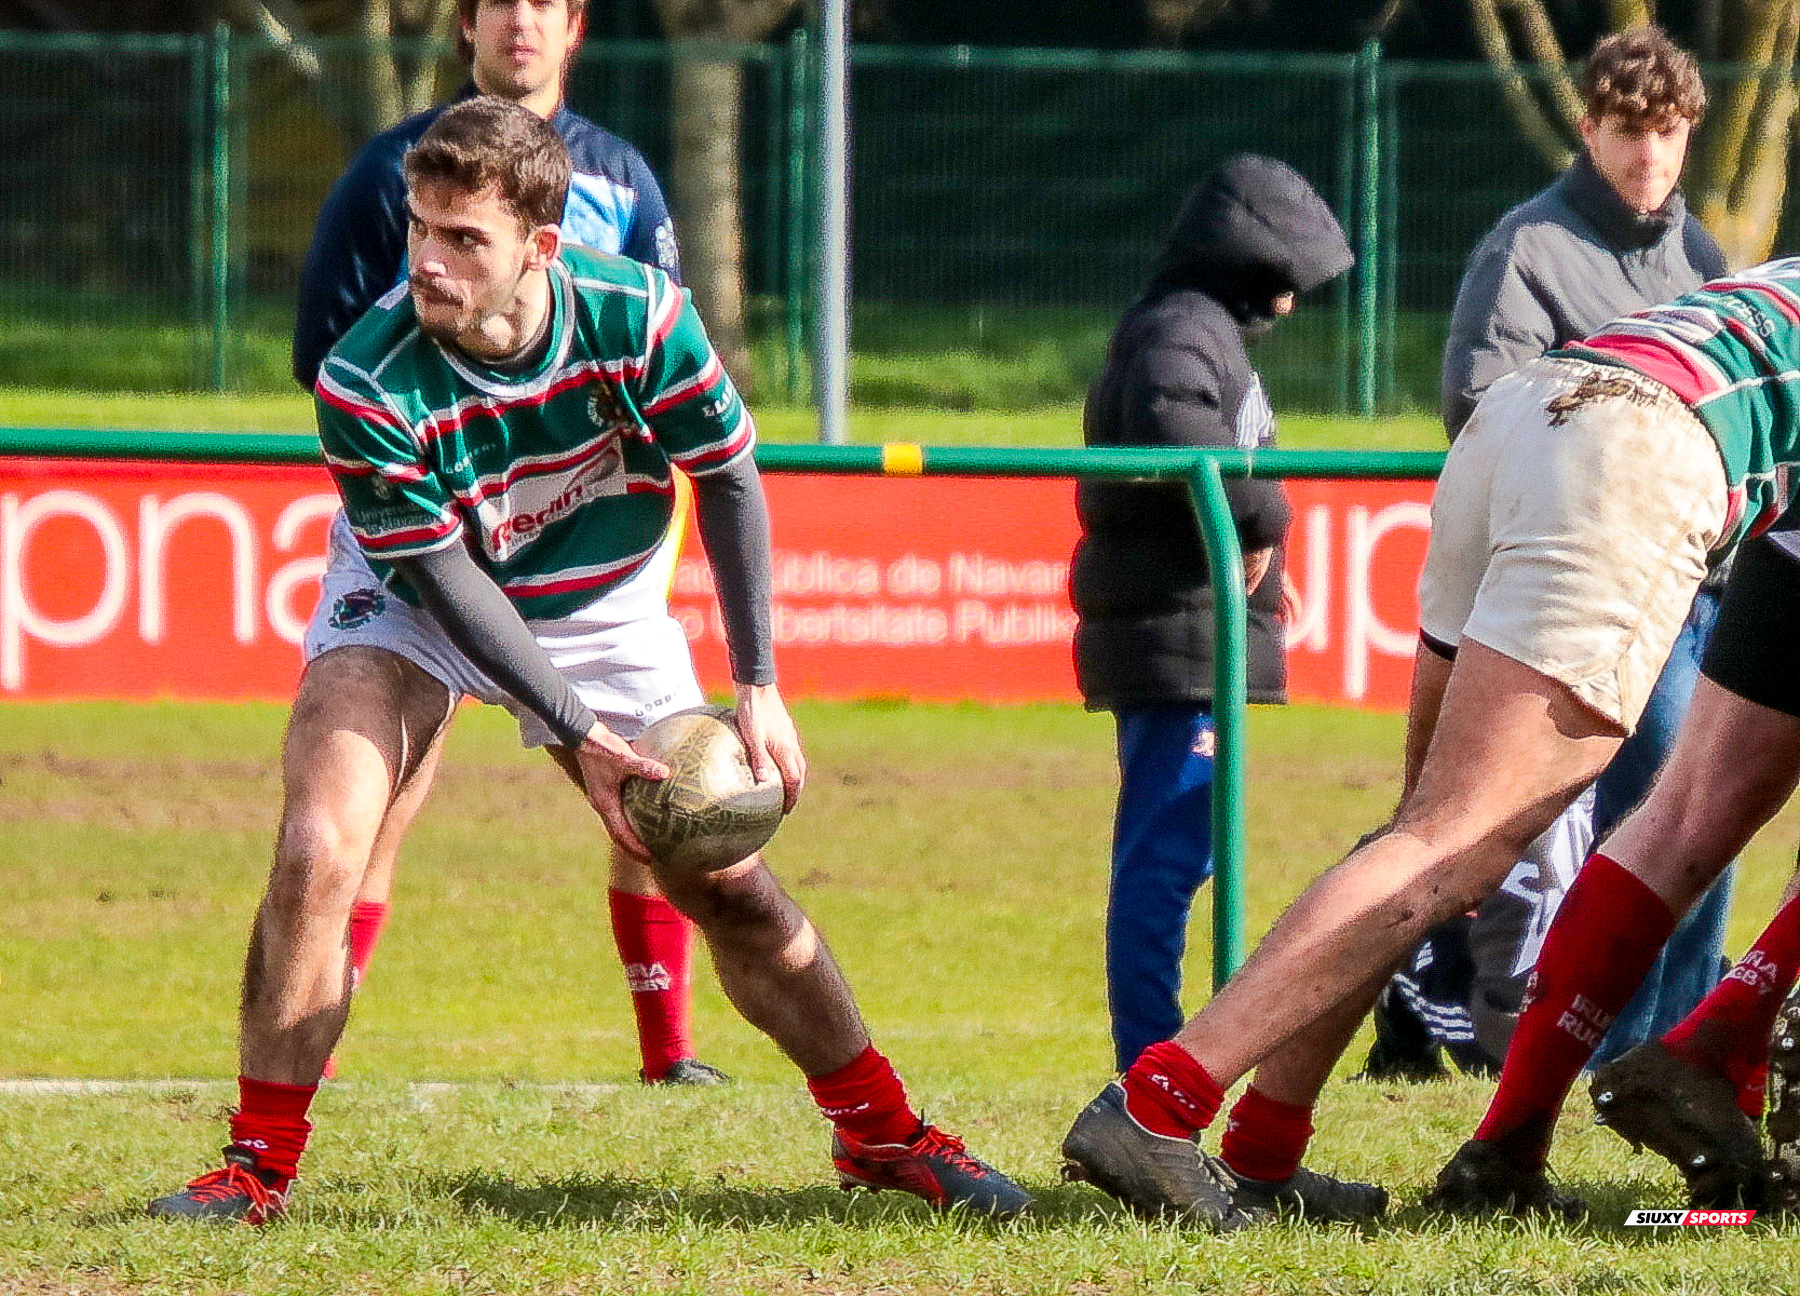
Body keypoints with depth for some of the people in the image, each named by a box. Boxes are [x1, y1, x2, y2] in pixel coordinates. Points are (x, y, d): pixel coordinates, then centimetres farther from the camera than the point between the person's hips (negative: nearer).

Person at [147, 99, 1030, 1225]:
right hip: (411, 603, -2)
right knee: (317, 853, -22)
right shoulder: (369, 384, -31)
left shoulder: (639, 318, -26)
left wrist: (759, 689, -13)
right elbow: (445, 577, -25)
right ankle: (258, 1168, -11)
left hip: (600, 607, 2)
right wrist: (578, 734, -30)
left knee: (725, 880, 1)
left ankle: (881, 1131, 19)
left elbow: (729, 481, -11)